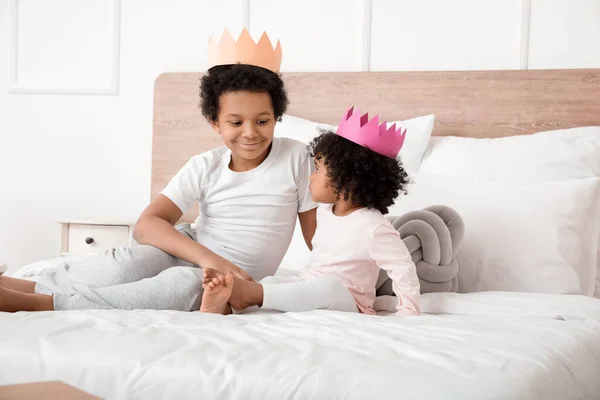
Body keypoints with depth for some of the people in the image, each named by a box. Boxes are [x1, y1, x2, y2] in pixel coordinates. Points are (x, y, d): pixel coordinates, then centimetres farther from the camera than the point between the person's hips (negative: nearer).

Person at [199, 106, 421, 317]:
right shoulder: (325, 210, 7)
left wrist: (409, 314, -24)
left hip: (345, 304, -8)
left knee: (330, 287, -38)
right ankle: (225, 306, -47)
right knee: (271, 282, -17)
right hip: (306, 288, 8)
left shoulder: (375, 228, -20)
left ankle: (249, 294, -43)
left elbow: (404, 271, -20)